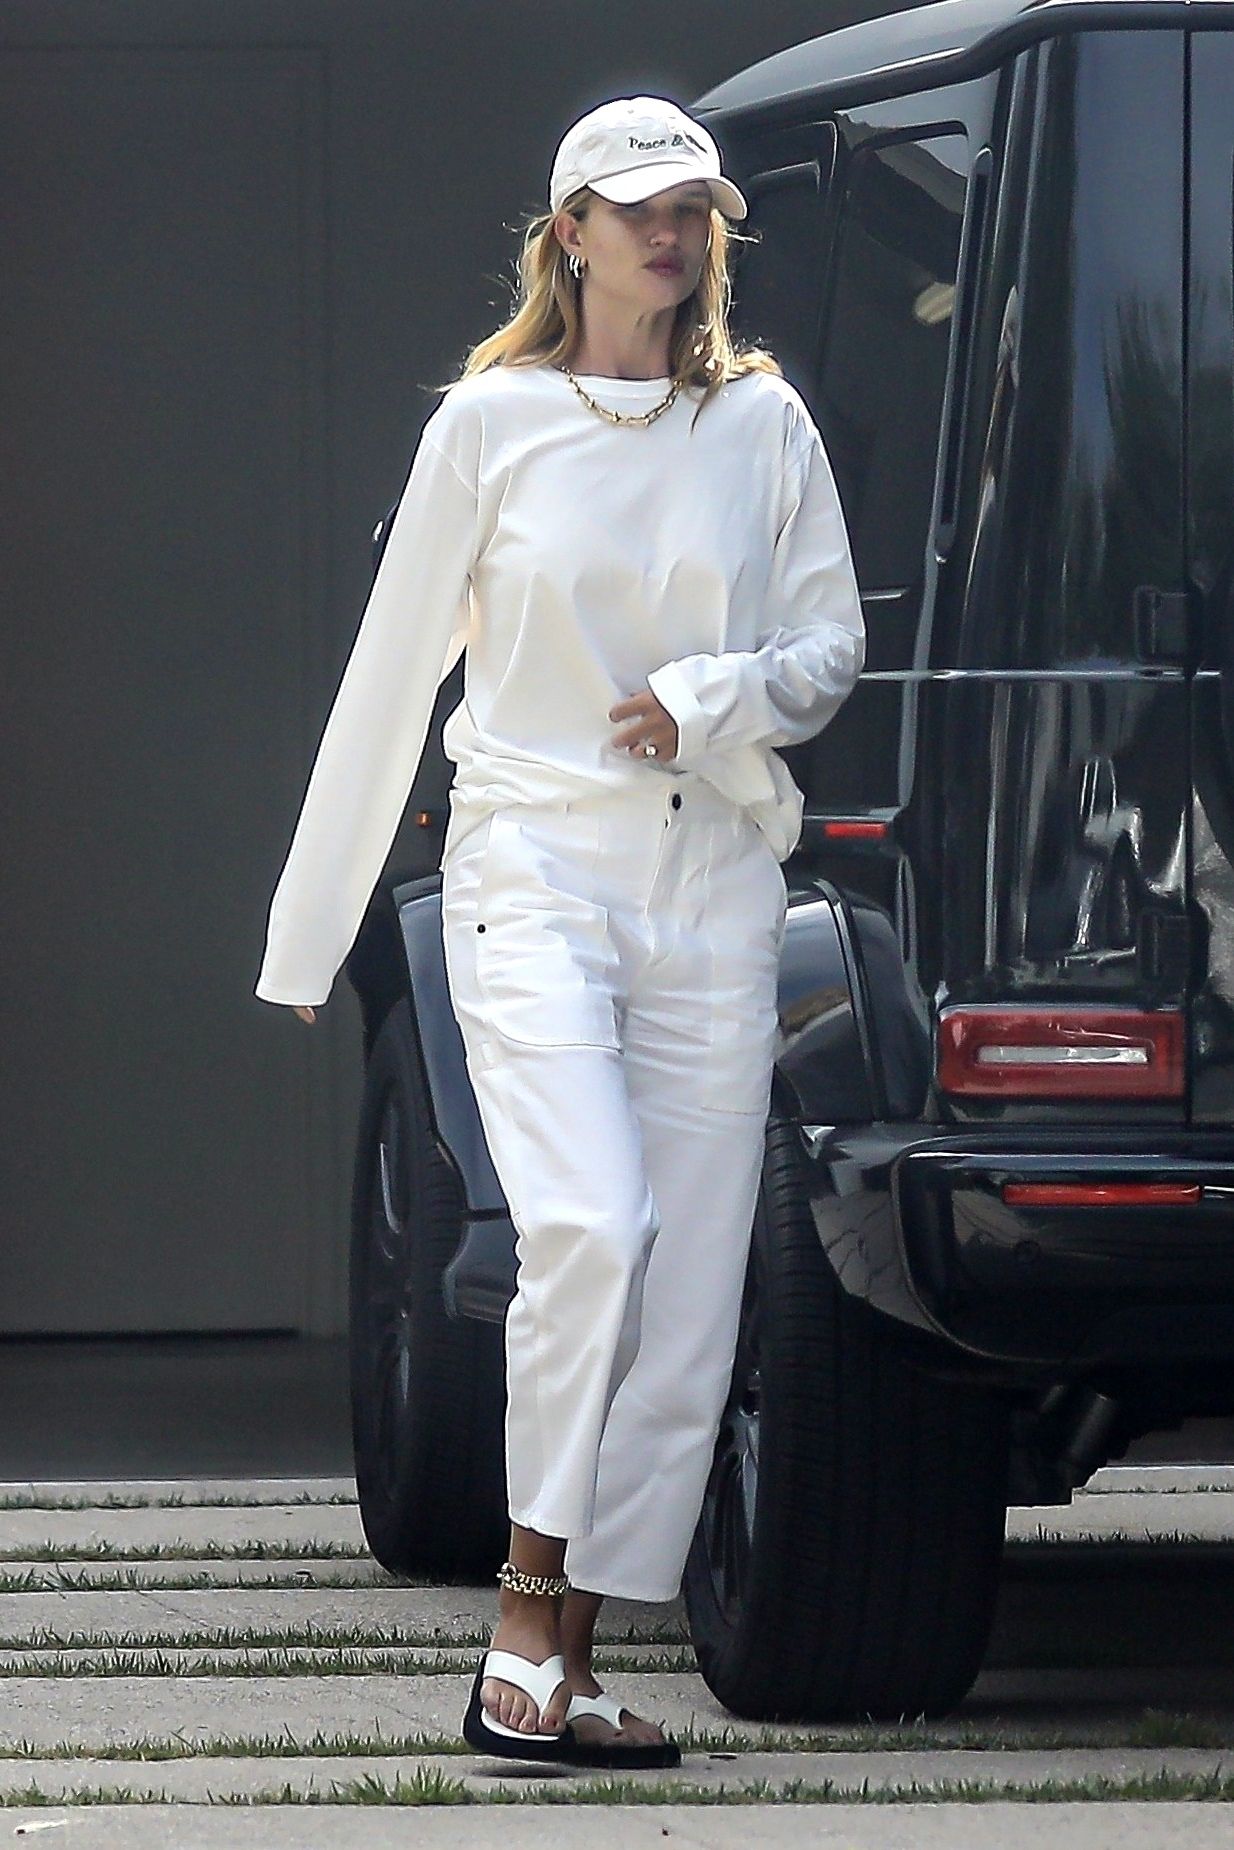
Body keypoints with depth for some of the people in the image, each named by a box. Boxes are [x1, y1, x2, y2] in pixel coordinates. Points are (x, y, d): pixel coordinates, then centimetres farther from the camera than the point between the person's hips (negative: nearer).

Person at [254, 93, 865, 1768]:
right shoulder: (491, 421, 4)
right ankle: (526, 1624, -14)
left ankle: (567, 1658, 4)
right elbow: (393, 669, 7)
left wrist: (715, 701, -9)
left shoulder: (763, 422, 9)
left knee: (687, 1293, -2)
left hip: (712, 881, 3)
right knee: (591, 1228, -23)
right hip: (536, 863, -3)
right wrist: (309, 927, 9)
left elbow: (835, 646, 13)